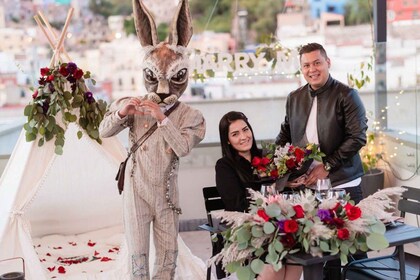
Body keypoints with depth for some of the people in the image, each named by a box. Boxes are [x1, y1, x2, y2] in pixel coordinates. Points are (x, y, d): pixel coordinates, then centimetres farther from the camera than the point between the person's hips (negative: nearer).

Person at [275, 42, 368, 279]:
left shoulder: (347, 95, -4)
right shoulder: (294, 98, 12)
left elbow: (358, 138, -10)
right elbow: (285, 136, 21)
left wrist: (327, 166, -16)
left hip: (342, 183, -4)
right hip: (305, 185, 4)